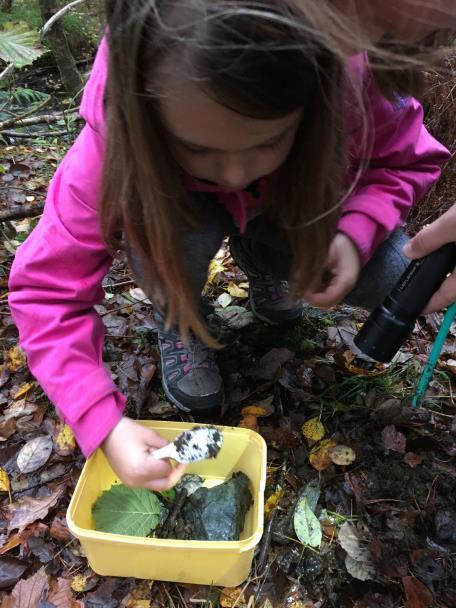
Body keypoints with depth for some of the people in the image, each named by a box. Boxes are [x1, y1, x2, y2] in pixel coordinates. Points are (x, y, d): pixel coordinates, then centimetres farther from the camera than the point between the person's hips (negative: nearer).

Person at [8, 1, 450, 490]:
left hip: (291, 206, 2)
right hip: (184, 211, -1)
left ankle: (263, 261, 10)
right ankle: (178, 325, -1)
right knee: (162, 228, -36)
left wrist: (355, 232, -34)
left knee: (393, 281, -19)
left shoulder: (346, 81, -33)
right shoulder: (116, 139, -35)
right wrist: (103, 423, -38)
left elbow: (409, 160, -14)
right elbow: (47, 289, -30)